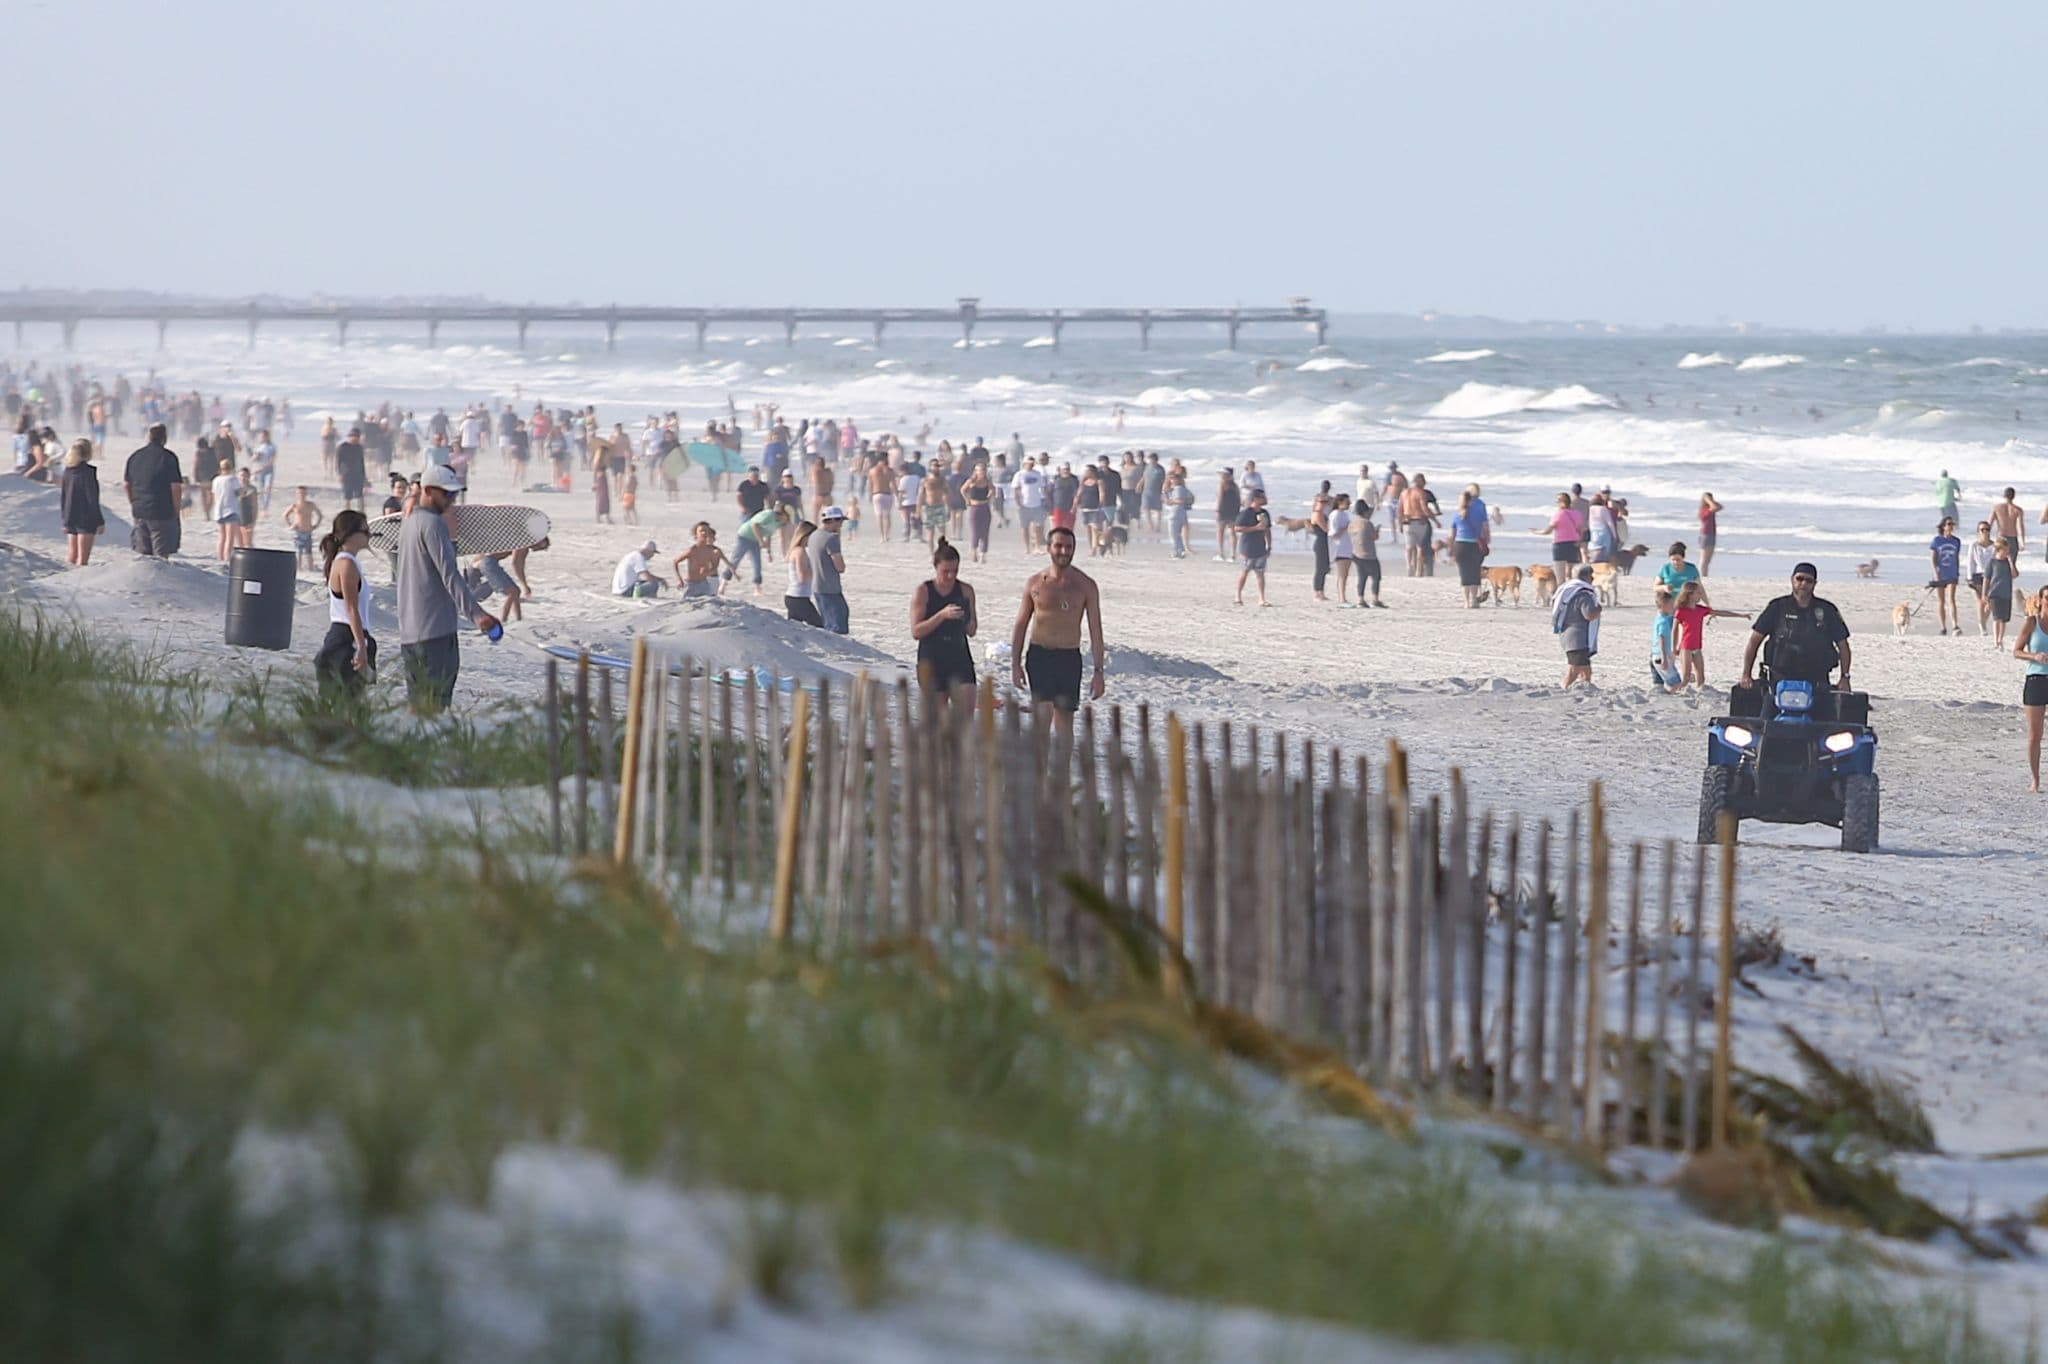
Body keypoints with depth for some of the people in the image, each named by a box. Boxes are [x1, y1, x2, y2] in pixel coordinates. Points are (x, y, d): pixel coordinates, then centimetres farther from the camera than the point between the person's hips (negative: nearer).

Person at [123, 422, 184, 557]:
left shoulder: (135, 456, 8)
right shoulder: (168, 457, -10)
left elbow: (126, 485, 15)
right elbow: (176, 487, -13)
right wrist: (176, 510, -3)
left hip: (139, 511, 6)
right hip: (162, 513, -6)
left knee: (143, 553, 13)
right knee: (162, 553, -2)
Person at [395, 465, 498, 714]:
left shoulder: (409, 524, 19)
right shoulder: (433, 523, -11)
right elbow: (449, 573, -21)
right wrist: (475, 612, -28)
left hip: (409, 632, 9)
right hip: (436, 627, -9)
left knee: (417, 704, 10)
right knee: (436, 702, -10)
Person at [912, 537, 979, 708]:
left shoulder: (965, 591, 4)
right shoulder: (923, 592, -5)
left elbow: (971, 632, 11)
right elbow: (916, 631, -12)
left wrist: (971, 623, -12)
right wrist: (942, 615, -23)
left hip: (959, 660, 2)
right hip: (931, 661, -2)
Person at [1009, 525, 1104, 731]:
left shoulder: (1086, 586, 1)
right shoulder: (1035, 583, 3)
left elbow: (1095, 632, 2)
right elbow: (1021, 625, 10)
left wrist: (1098, 672, -2)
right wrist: (1015, 663, 4)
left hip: (1069, 659, 1)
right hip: (1039, 655, -1)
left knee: (1065, 720, 4)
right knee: (1043, 713, -15)